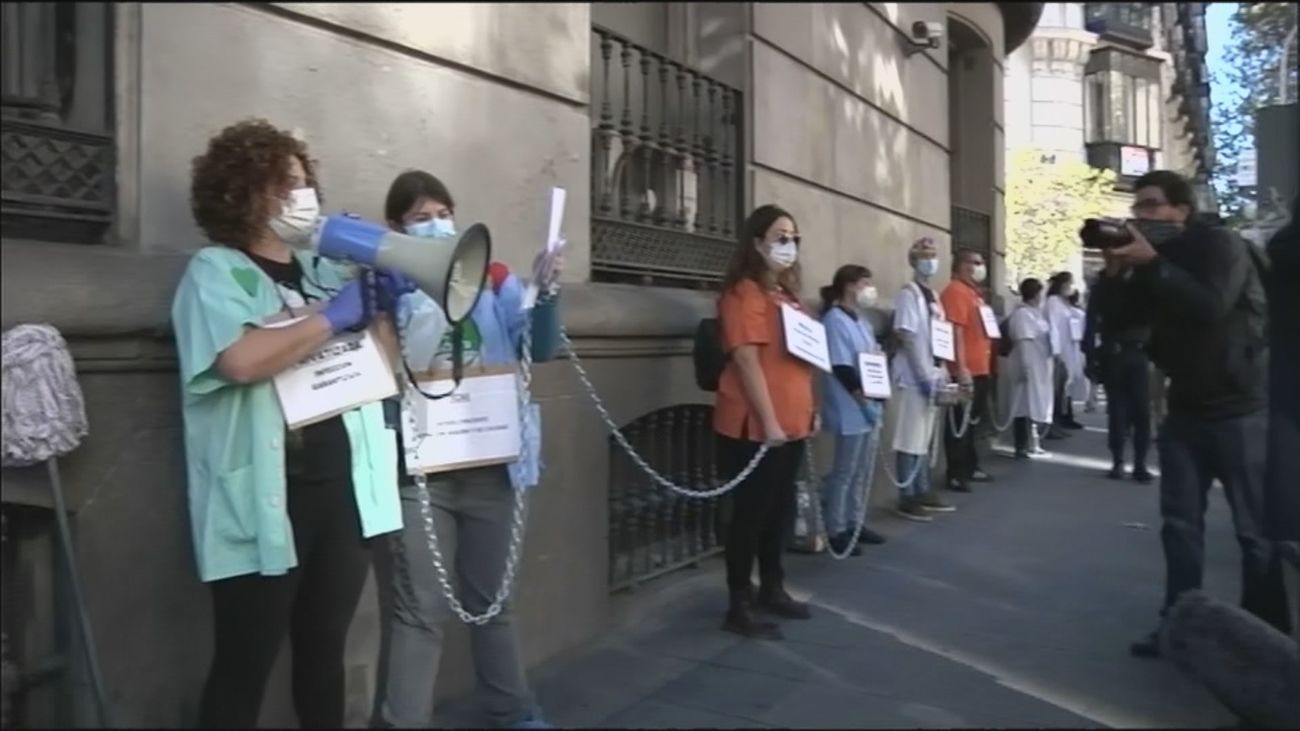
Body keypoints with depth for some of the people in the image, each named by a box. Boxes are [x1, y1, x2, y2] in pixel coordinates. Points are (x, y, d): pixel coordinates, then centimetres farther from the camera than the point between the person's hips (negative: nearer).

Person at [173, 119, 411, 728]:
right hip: (263, 504, -6)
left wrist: (387, 297, 2)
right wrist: (332, 317, -14)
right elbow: (241, 360, -23)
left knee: (325, 653, 16)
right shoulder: (215, 271, -4)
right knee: (245, 666, 4)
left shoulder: (325, 270, 15)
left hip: (343, 490, 6)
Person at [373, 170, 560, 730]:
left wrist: (545, 295, -23)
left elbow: (537, 345, -4)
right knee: (421, 608, 0)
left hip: (489, 464, 3)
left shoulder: (493, 280, 5)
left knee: (492, 596, 17)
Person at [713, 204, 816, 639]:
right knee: (751, 512, -1)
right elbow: (747, 361, -19)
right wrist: (768, 422, -21)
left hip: (791, 425, 9)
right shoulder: (744, 293, -11)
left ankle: (772, 590, 31)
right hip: (756, 427, -9)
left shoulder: (788, 294, 17)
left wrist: (808, 410, 19)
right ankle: (739, 607, 10)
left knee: (780, 511, 16)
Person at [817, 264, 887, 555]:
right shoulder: (835, 320, -14)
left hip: (869, 407, 9)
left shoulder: (861, 321, 16)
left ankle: (855, 523, 25)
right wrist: (863, 393, -19)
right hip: (851, 410, -9)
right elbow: (841, 367, -20)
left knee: (864, 470, 14)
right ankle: (835, 531, 6)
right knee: (845, 471, -3)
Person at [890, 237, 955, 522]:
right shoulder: (908, 294, -10)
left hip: (932, 375, 8)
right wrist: (924, 375, -18)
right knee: (910, 439, -5)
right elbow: (909, 337, -16)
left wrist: (941, 372, 11)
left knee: (925, 438, 13)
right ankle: (907, 499, 0)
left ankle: (923, 493, 21)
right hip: (914, 377, -8)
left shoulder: (933, 296, 15)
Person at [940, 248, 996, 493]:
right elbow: (955, 331, -20)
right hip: (966, 370, -10)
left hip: (980, 368, 10)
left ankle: (970, 467, 28)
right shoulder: (955, 291, -12)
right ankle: (956, 475, 0)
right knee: (959, 422, -5)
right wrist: (961, 367, -25)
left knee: (972, 420, 18)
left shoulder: (973, 292, 20)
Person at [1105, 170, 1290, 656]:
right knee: (1180, 523, 3)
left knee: (1257, 529, -2)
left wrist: (1151, 263, -25)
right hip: (1186, 409, 6)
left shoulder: (1221, 246, -8)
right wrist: (1117, 271, -10)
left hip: (1240, 407, -6)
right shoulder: (1152, 259, 11)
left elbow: (1210, 307, -27)